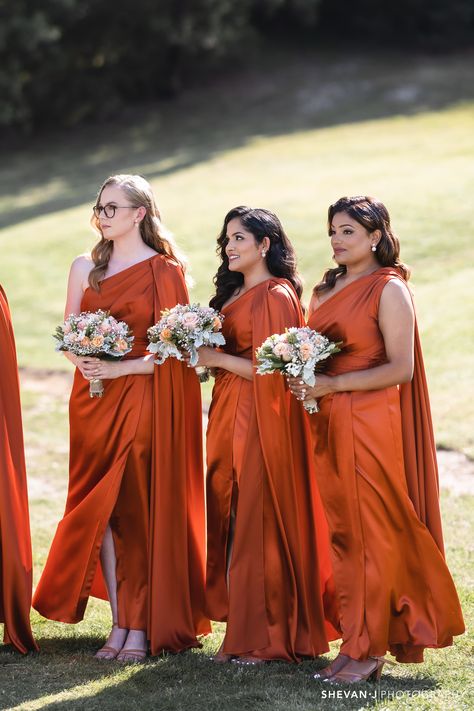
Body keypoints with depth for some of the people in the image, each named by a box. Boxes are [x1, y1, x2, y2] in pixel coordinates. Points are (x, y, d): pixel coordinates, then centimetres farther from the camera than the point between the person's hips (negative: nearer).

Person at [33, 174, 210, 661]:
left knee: (138, 510, -4)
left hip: (143, 401, -4)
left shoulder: (164, 271, -4)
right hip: (93, 401, 5)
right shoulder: (85, 268, 11)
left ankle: (141, 627, 3)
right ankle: (119, 625, 9)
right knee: (101, 510, 3)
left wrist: (119, 368, -16)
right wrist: (85, 361, -9)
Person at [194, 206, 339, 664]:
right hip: (229, 415, 9)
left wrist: (216, 359, -14)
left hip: (261, 419, -9)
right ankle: (240, 632, 13)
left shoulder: (277, 296, -10)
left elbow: (271, 370, -16)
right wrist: (202, 349, 4)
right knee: (229, 520, 7)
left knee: (260, 523, -4)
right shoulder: (234, 292, 17)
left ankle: (269, 638, 4)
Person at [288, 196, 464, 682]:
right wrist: (302, 379, 1)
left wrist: (332, 385, -17)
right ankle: (355, 639, 13)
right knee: (341, 533, 7)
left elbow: (400, 369, -14)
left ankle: (369, 651, 4)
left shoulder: (389, 289, -7)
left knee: (371, 535, -3)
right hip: (328, 424, 7)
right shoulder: (325, 290, 15)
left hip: (370, 424, -7)